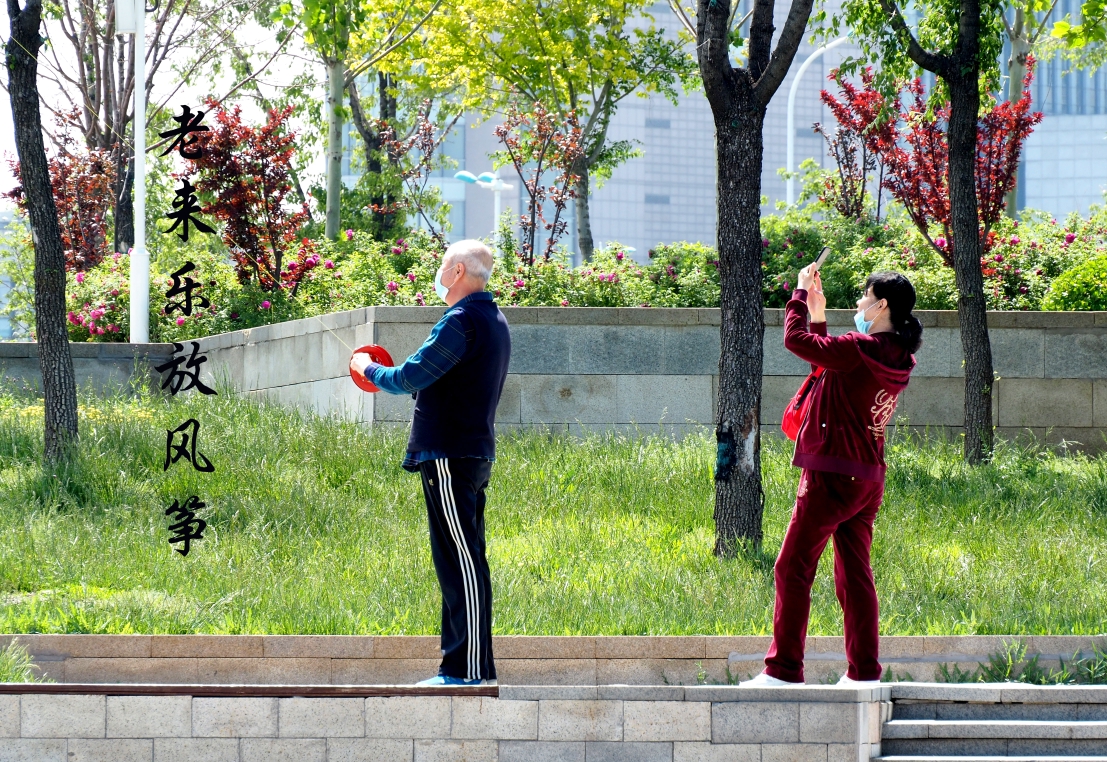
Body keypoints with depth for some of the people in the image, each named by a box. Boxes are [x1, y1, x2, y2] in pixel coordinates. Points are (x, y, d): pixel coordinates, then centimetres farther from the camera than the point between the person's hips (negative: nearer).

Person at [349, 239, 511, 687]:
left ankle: (468, 669, -12)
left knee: (459, 562, -10)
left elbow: (410, 378, -17)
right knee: (464, 562, 12)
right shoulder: (493, 321, 18)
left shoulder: (462, 321, -14)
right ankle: (474, 668, 14)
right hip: (474, 453, 10)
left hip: (449, 456, -10)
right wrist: (391, 375, 24)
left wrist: (368, 368, 1)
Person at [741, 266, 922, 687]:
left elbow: (797, 340, -15)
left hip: (832, 475, -8)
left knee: (793, 569, -3)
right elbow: (828, 360, 23)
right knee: (854, 575, 10)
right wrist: (818, 316, 19)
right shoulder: (896, 358, 10)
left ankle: (784, 668, -4)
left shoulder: (861, 349, -17)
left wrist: (801, 295, -2)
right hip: (869, 479, 8)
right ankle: (864, 671, 9)